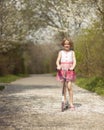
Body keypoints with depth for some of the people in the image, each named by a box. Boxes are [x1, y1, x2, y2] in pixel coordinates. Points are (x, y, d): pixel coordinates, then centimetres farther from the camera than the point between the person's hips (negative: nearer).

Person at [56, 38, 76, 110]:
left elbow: (74, 61, -2)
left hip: (69, 70, -1)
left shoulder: (72, 52, 7)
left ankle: (71, 103, -6)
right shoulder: (61, 52, 9)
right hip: (62, 70, 2)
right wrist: (58, 66, -23)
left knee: (69, 86, -10)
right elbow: (58, 60, -1)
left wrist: (72, 67, -23)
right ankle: (65, 100, 18)